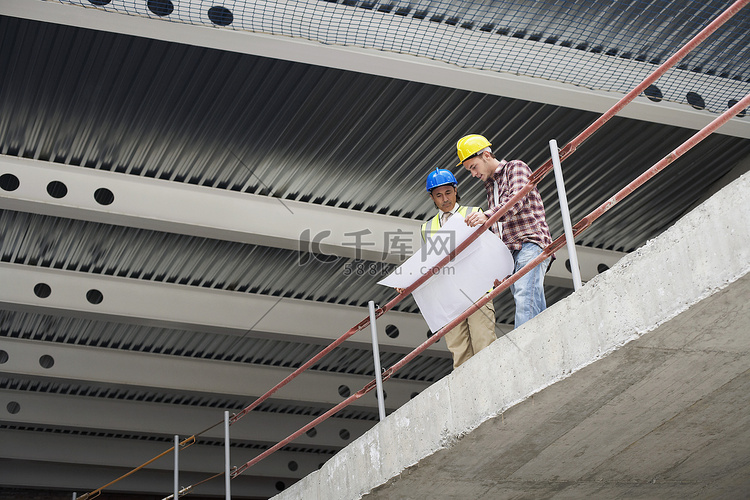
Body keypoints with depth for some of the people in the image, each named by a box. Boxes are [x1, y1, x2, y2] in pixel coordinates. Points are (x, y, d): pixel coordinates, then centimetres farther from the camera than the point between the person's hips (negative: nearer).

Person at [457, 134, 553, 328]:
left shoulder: (516, 168, 6)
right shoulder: (490, 188, 29)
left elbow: (518, 200, -15)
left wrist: (487, 216, -31)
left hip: (530, 243, -8)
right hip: (511, 255, 8)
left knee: (525, 298, -26)